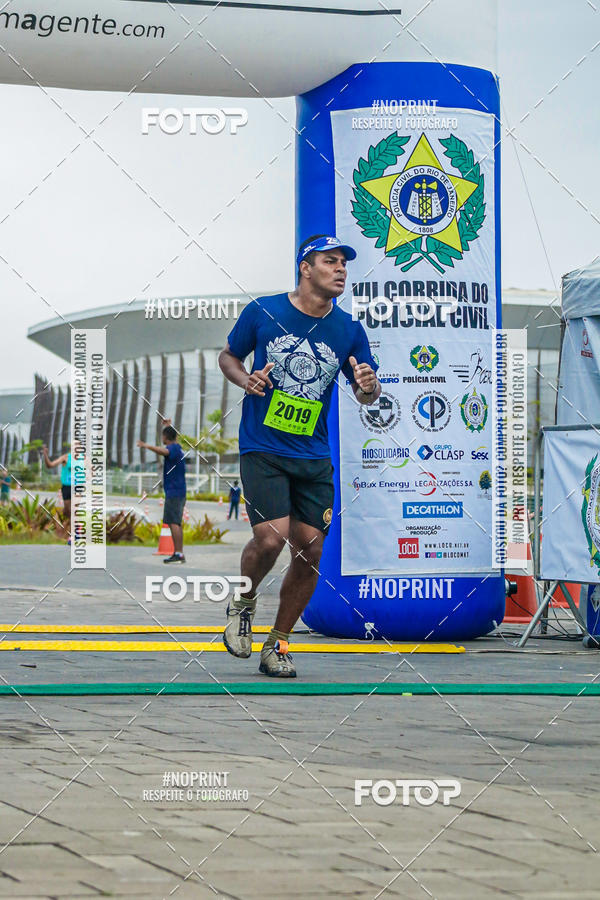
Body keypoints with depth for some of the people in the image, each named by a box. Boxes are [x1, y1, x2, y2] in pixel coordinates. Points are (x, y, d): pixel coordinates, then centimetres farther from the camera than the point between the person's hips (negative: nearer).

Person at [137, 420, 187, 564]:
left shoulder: (173, 448, -11)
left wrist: (148, 446, -42)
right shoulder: (178, 447, 16)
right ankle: (179, 553, 12)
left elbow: (164, 451, -36)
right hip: (179, 491, 10)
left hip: (173, 491, -10)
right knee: (176, 523, 11)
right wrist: (169, 426, 53)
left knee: (173, 522, -14)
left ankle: (178, 553, -19)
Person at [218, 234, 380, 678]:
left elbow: (366, 392, 10)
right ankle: (243, 602, 13)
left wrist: (368, 386, -13)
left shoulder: (349, 329, 2)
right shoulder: (262, 312, -3)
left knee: (312, 549, -2)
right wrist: (246, 379, -9)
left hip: (314, 457, 3)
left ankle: (278, 645, 17)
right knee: (271, 538, -20)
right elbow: (228, 356, 12)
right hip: (262, 449, -3)